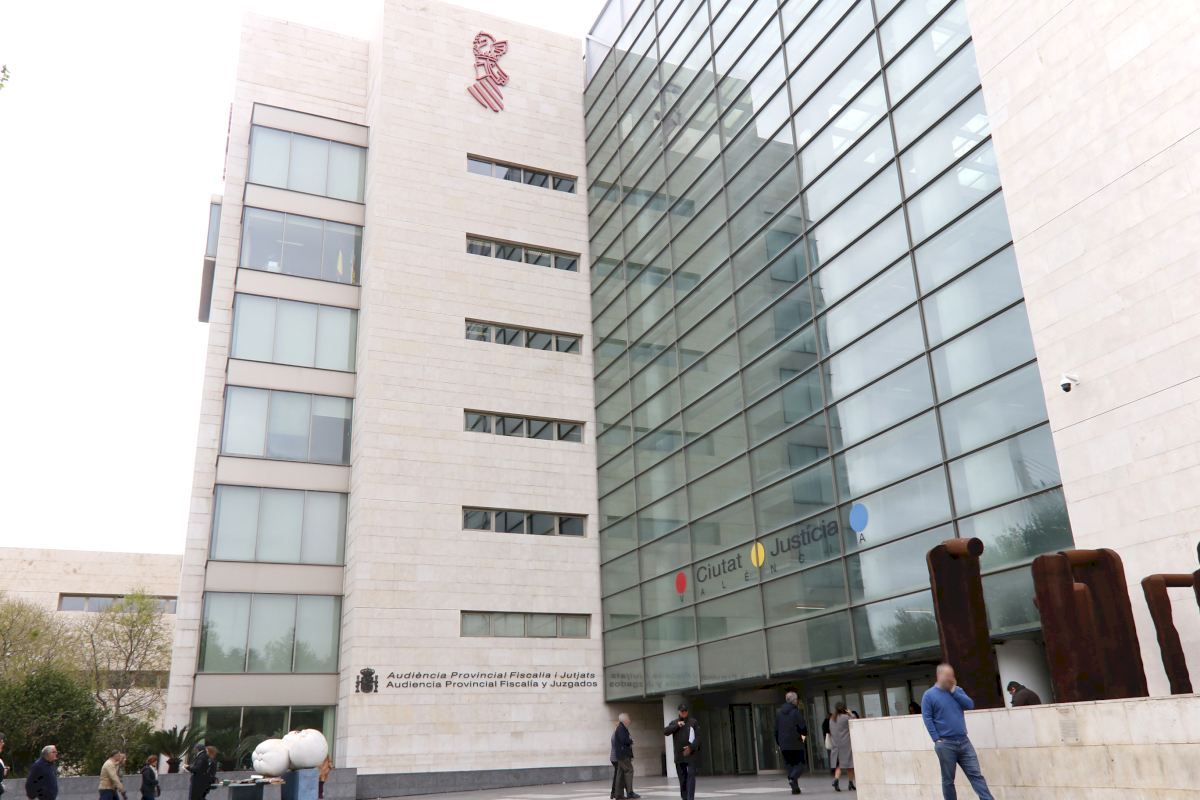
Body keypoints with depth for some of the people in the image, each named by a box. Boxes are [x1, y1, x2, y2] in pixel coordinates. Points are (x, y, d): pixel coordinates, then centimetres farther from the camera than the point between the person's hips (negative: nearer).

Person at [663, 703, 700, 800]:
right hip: (679, 756, 3)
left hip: (690, 754, -3)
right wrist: (677, 725, -15)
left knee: (690, 776, -12)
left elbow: (698, 737, -1)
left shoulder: (693, 722, 4)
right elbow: (665, 732, -4)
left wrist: (691, 747, -16)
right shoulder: (674, 723, 11)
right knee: (682, 778, 5)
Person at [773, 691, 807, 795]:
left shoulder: (778, 712, 8)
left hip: (784, 745, 5)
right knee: (800, 764, 4)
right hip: (796, 744, -5)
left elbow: (776, 730, 11)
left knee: (790, 765, 11)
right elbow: (803, 727, -12)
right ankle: (793, 778, -21)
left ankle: (795, 787, 6)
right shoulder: (796, 712, -9)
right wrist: (805, 734, 11)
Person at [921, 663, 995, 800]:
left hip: (964, 742, 4)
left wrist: (954, 692, -7)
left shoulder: (958, 690, 12)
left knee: (976, 775, 0)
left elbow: (970, 705, -1)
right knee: (948, 780, 5)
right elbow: (927, 718, -7)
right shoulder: (929, 695, -4)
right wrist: (937, 740, -12)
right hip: (945, 744, -4)